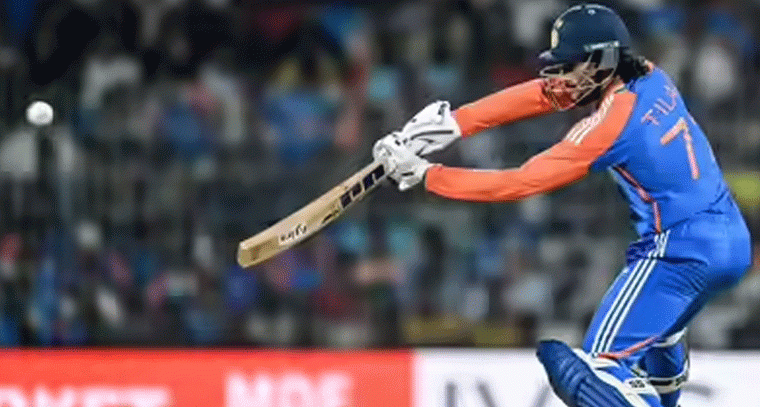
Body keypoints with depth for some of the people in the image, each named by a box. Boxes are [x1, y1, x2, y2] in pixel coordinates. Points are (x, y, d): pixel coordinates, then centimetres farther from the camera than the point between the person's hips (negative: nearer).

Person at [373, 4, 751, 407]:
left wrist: (424, 174, -10)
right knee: (654, 330, 34)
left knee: (603, 365, -14)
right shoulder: (650, 79, 4)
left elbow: (520, 183, -15)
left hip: (680, 250, -10)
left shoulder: (612, 121, -18)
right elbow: (541, 95, 4)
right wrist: (454, 122, -2)